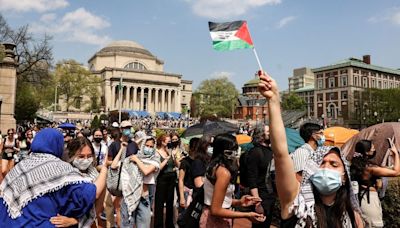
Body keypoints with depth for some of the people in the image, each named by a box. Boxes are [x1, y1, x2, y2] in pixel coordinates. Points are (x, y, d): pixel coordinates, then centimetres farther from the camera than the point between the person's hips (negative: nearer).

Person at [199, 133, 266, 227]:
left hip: (212, 217, 8)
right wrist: (247, 215, -19)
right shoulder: (224, 172, -24)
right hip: (216, 220, -8)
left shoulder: (215, 166, 3)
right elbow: (216, 210, -23)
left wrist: (238, 202, 2)